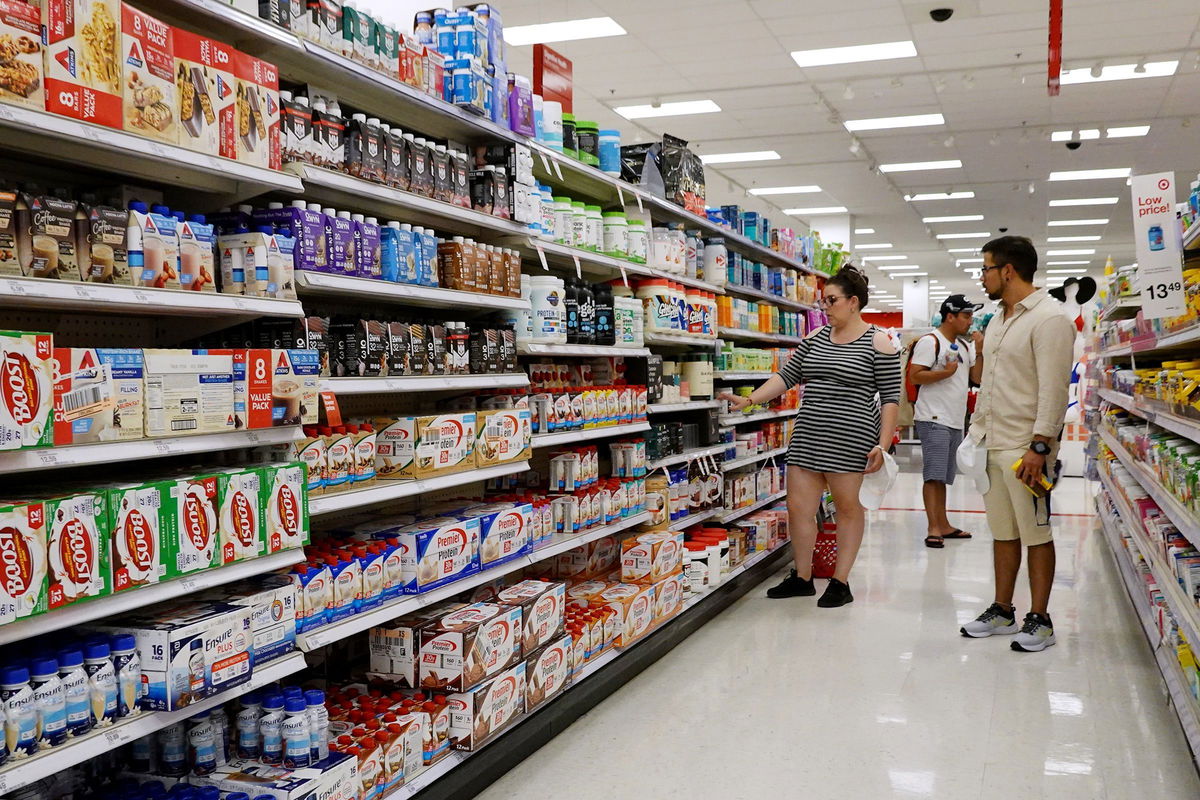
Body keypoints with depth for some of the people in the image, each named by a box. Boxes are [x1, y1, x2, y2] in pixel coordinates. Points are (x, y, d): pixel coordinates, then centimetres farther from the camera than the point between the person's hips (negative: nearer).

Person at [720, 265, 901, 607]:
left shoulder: (878, 343, -5)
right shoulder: (816, 338, 11)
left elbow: (890, 397, -6)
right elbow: (787, 375, 12)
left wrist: (883, 444, -13)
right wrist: (750, 400, 1)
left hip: (851, 439, -6)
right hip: (808, 435, 6)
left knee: (848, 507, 5)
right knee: (798, 507, 6)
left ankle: (841, 582, 17)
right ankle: (802, 578, 20)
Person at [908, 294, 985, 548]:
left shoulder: (964, 346, 18)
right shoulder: (930, 341, -8)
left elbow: (977, 377, 15)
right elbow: (914, 376, -14)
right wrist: (944, 373, -24)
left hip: (955, 422, 9)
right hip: (933, 420, -9)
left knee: (943, 477, 13)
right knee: (934, 475, -11)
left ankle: (943, 525, 18)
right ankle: (933, 529, -12)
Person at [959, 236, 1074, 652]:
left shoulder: (1049, 319, -12)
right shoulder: (998, 321, 16)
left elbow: (1053, 390, -18)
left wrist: (1039, 447, -21)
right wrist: (976, 431, 17)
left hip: (1026, 448, -8)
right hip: (991, 445, 8)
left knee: (1036, 534, 1)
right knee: (1002, 532, 13)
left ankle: (1039, 620, 10)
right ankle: (1002, 611, 22)